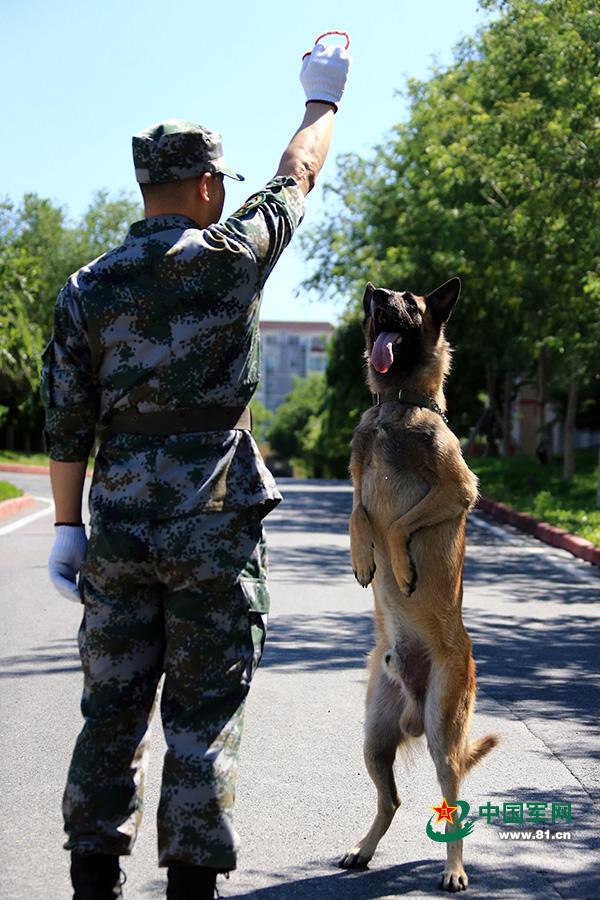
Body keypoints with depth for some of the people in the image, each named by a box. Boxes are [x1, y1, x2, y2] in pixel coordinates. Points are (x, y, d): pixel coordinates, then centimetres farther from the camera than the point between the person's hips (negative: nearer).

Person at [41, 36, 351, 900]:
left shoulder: (87, 288, 3)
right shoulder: (229, 258, -7)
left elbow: (67, 421, 4)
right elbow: (298, 176, 10)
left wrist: (68, 524, 12)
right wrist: (322, 97, 28)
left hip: (120, 532, 4)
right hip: (214, 535, -3)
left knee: (111, 718, 11)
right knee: (203, 725, 3)